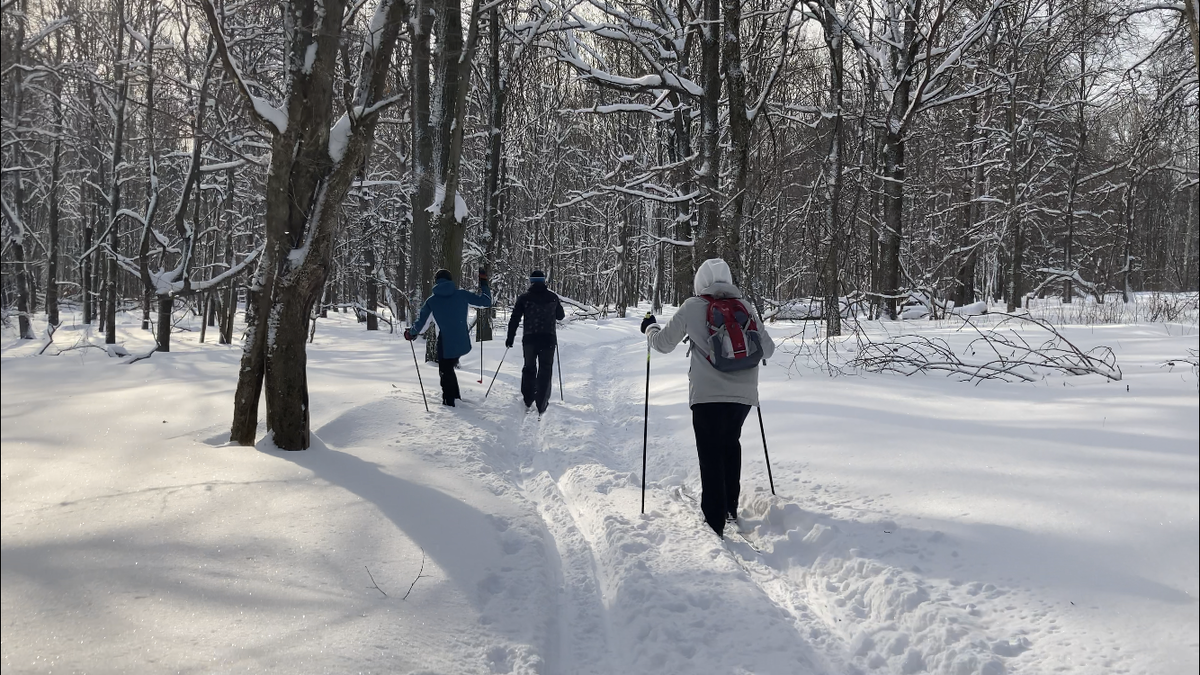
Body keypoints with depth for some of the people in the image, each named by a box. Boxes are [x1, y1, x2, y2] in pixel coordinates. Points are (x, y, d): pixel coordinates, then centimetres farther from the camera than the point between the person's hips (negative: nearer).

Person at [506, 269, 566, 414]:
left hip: (529, 339, 0)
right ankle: (542, 406, 0)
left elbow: (515, 319, -2)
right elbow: (560, 316, 15)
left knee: (529, 368, 18)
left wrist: (510, 337, 5)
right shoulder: (553, 297, 2)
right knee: (545, 371, 4)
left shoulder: (524, 297, -2)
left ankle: (528, 401, 22)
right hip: (548, 339, 0)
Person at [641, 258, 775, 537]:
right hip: (744, 393, 4)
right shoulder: (746, 307, 6)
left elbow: (663, 343, 7)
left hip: (708, 394, -4)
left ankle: (715, 522, -3)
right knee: (730, 444, 24)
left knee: (711, 454, 2)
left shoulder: (693, 307, -2)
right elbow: (767, 349, 11)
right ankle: (730, 509, 28)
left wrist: (650, 327, 28)